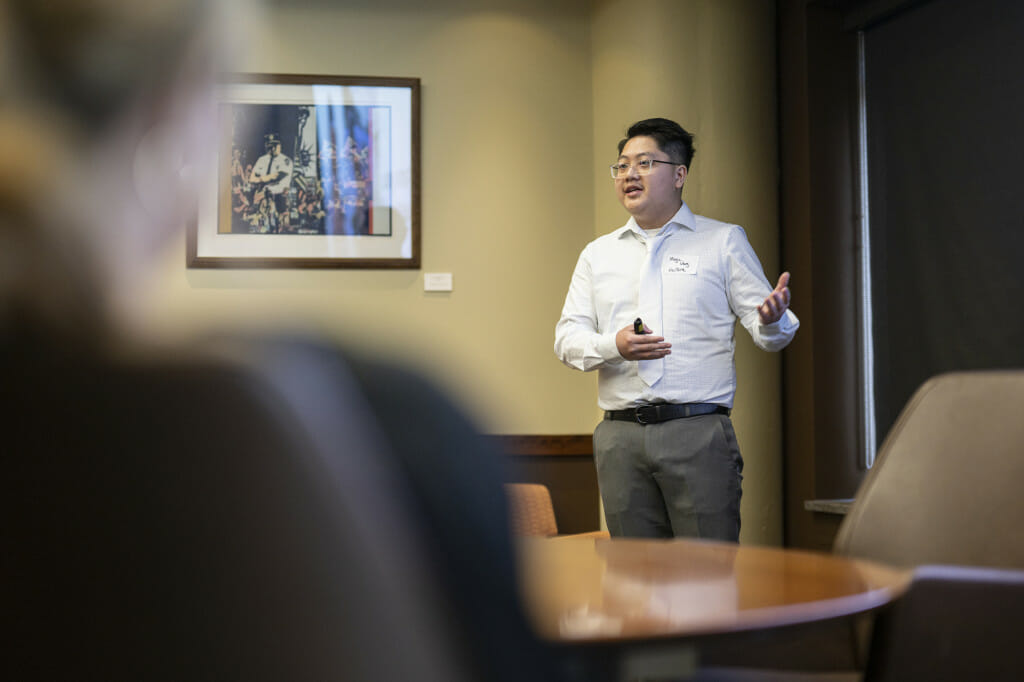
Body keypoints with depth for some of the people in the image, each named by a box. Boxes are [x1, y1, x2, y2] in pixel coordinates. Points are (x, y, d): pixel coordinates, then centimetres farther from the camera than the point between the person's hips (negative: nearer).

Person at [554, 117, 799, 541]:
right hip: (621, 436, 3)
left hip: (700, 431, -3)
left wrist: (773, 319, -19)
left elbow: (767, 333, 5)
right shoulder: (598, 254, 18)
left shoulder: (723, 241, 11)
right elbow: (567, 339, 11)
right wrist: (613, 345, -10)